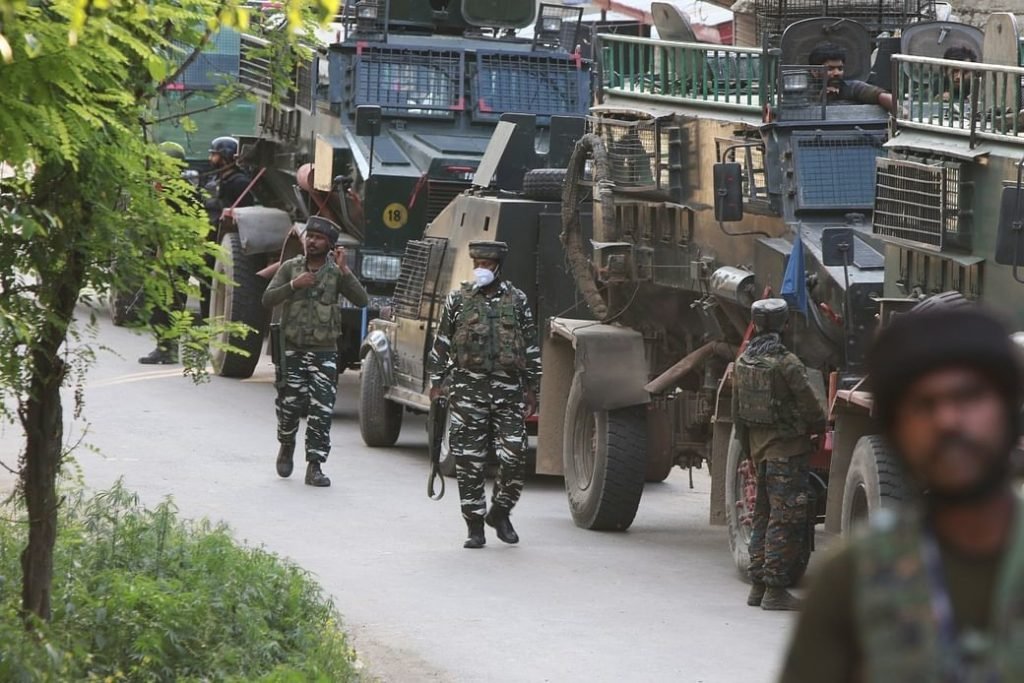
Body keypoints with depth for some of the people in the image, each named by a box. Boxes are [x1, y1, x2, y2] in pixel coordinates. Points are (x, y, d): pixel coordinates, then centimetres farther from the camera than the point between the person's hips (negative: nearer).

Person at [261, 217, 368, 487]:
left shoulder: (336, 272, 2)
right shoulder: (290, 268, 5)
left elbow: (361, 300, -10)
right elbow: (268, 299, -2)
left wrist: (344, 270, -18)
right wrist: (294, 285, -15)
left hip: (324, 351, -1)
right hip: (293, 350, 1)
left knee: (322, 411, -8)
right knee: (290, 405, 3)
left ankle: (314, 466, -5)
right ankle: (286, 447, 32)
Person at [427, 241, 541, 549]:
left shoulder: (517, 300, 9)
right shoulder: (458, 300, 8)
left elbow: (531, 347, 12)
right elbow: (441, 344, 11)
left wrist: (532, 390, 9)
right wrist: (436, 384, 4)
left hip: (508, 388, 0)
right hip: (468, 388, 0)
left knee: (514, 456, -6)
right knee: (469, 460, -1)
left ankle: (500, 512, 17)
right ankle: (475, 526, 7)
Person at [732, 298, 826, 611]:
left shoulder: (743, 362, 6)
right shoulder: (786, 364, -17)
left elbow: (738, 413, 13)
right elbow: (811, 409, -12)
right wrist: (820, 428, 10)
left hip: (759, 447, 7)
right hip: (788, 449, -7)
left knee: (763, 516, 16)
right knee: (785, 519, -4)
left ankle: (758, 585, 18)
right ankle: (775, 589, -6)